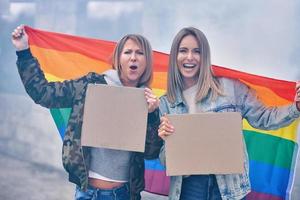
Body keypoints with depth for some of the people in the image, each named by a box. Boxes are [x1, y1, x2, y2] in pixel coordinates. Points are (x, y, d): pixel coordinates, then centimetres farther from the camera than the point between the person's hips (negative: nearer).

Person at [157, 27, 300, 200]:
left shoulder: (230, 88, -3)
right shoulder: (166, 103, 4)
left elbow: (262, 118, 3)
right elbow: (166, 161, 4)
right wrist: (166, 139, -17)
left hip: (229, 186, -1)